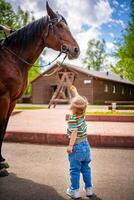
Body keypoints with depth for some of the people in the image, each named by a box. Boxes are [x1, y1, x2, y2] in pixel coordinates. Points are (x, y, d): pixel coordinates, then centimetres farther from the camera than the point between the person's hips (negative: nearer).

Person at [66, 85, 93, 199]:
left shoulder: (73, 119, -18)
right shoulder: (82, 114, 1)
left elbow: (74, 133, -24)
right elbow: (79, 100, 16)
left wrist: (70, 146, -22)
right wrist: (75, 91, 28)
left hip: (76, 147, -7)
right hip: (85, 145, 7)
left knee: (75, 170, 6)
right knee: (85, 168, 18)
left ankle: (74, 191, 17)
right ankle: (89, 189, 28)